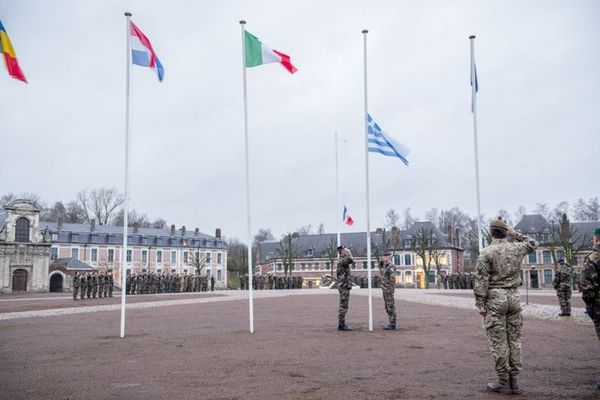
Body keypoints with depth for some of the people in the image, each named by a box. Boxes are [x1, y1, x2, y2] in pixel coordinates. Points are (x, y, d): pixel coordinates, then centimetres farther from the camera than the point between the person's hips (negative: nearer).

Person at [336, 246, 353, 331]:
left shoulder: (342, 260, 16)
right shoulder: (341, 260, -16)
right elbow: (350, 260, -32)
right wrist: (348, 252, -17)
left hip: (345, 286, 10)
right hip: (344, 286, -10)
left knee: (343, 306, 12)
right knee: (343, 306, -7)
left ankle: (342, 324, 16)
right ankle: (341, 325, -4)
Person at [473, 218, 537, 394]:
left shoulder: (486, 253, -9)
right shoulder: (516, 248, 4)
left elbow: (481, 280, -13)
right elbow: (532, 243, 27)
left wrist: (480, 303, -9)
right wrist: (514, 234, 22)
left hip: (495, 298, -5)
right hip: (513, 297, 5)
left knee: (498, 341, 0)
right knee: (514, 339, 9)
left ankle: (504, 382, 3)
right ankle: (513, 381, 13)